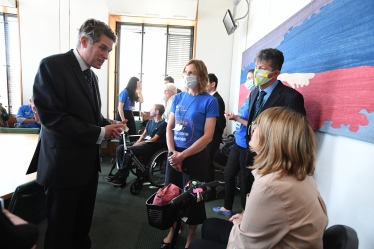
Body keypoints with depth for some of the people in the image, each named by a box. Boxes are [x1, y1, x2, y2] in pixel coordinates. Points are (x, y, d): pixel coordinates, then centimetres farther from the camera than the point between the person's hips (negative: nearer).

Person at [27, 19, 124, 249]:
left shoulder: (91, 75, 10)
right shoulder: (53, 65, -14)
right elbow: (51, 116, -23)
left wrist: (108, 126, -5)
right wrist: (100, 133, -19)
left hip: (89, 161, 8)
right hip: (65, 162, -7)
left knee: (83, 223, 22)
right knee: (61, 227, 13)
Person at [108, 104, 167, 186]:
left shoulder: (163, 124, -9)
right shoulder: (150, 121, 17)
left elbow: (154, 139, -15)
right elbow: (144, 134, 15)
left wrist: (140, 143, -16)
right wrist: (138, 142, -3)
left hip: (152, 146, -9)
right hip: (143, 142, 9)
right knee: (120, 148, -7)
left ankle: (122, 178, -18)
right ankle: (121, 172, -6)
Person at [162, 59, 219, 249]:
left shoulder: (209, 101, -10)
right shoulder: (178, 98, 5)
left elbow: (207, 136, -15)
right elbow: (169, 128, 5)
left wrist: (183, 155, -16)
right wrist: (173, 152, -9)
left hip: (195, 156, -4)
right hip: (174, 154, 5)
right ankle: (172, 230, 39)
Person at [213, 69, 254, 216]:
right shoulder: (249, 98, 11)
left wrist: (237, 119, -21)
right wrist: (234, 117, 2)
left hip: (247, 146, -9)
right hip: (238, 143, 9)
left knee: (245, 179, 6)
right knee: (228, 174, 18)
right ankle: (227, 207, 36)